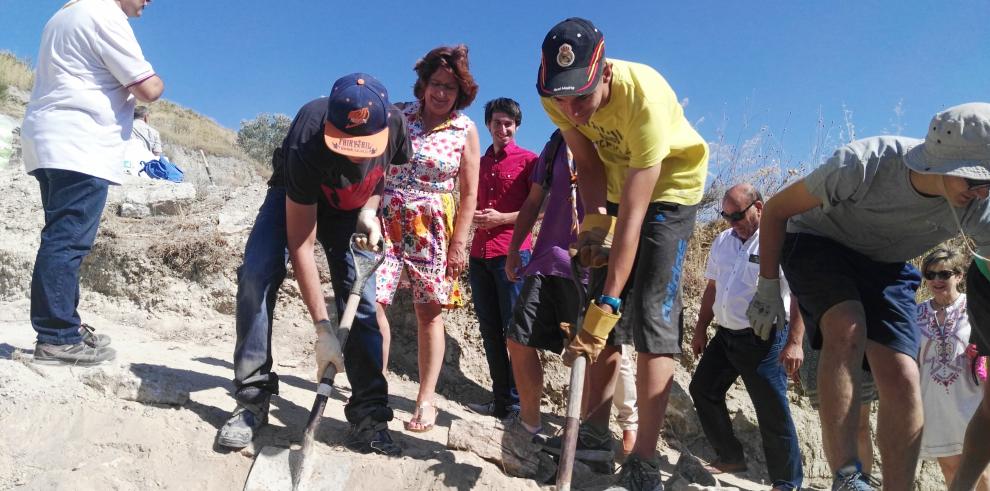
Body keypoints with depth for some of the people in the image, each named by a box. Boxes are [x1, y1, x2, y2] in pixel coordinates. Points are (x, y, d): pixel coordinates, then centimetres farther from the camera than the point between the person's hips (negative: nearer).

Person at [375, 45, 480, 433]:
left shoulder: (465, 130, 2)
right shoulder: (398, 115, 4)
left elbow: (469, 193, 1)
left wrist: (459, 243, -3)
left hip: (433, 227, -1)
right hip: (388, 219, 1)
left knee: (429, 311, 4)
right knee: (372, 301, -12)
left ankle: (426, 400, 14)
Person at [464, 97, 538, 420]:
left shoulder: (528, 160, 2)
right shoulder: (479, 163, 20)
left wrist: (502, 218, -12)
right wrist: (474, 218, 5)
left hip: (512, 252, -6)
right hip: (479, 254, 6)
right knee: (490, 330, 8)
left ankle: (517, 402, 1)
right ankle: (500, 399, 15)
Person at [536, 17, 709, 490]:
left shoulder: (644, 97, -36)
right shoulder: (559, 98, -20)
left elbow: (633, 216, -37)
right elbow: (589, 164, -6)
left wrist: (605, 306, -38)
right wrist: (592, 222, -24)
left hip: (670, 190, -5)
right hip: (617, 188, 6)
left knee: (653, 316, -15)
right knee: (604, 314, 3)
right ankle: (596, 432, 15)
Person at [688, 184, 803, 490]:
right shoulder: (722, 241, 10)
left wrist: (794, 342, -24)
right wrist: (701, 330, 19)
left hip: (764, 339, -8)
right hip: (725, 336, 8)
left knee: (772, 412, -3)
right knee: (702, 390, 13)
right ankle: (730, 457, 29)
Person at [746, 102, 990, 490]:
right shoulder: (863, 165, -32)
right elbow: (776, 209, -19)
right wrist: (768, 287, -16)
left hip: (885, 267, 4)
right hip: (818, 244, -4)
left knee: (903, 382, -14)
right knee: (848, 330, -34)